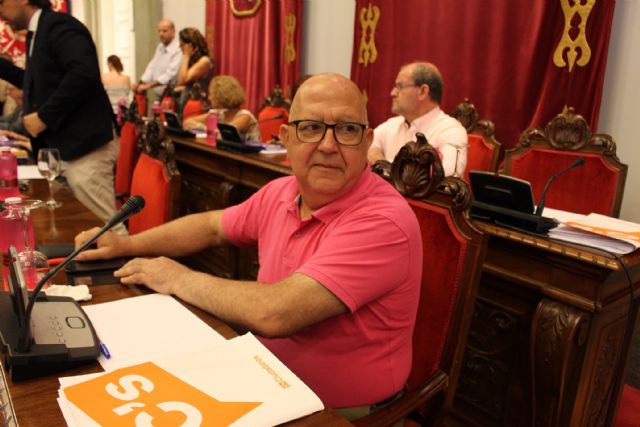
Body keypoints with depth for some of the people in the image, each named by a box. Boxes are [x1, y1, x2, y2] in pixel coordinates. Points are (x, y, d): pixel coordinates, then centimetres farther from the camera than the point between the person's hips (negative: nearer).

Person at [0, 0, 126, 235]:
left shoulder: (58, 24, -10)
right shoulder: (38, 31, 20)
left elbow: (83, 73, -26)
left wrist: (44, 116, -21)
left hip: (83, 145, -10)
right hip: (65, 146, 10)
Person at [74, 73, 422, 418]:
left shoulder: (383, 221, -28)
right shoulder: (280, 193, -4)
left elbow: (274, 314, -34)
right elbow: (212, 226, 15)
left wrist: (178, 279, -18)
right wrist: (127, 244, 3)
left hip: (338, 413, -5)